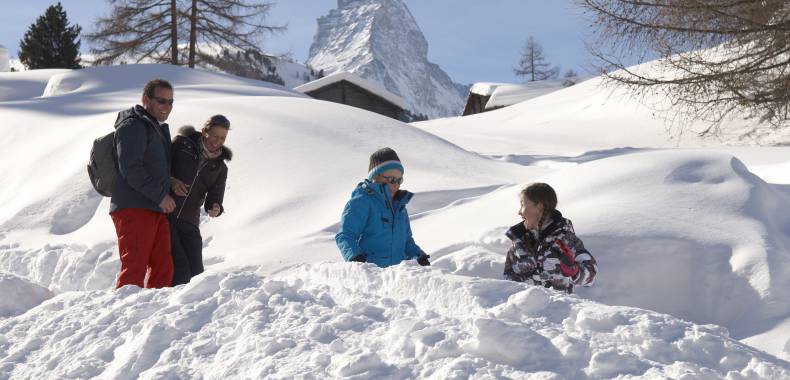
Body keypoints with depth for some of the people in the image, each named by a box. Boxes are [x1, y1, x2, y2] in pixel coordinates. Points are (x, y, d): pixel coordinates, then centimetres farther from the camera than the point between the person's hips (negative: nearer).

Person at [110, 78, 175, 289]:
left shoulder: (158, 128, 23)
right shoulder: (133, 126, -8)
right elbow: (130, 168, -18)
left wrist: (171, 183, 19)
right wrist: (160, 195, -16)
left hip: (156, 210, 10)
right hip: (134, 208, -10)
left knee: (163, 269, 8)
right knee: (134, 269, -14)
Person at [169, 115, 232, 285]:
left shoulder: (220, 168, 11)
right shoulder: (181, 143, 1)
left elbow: (214, 199, 8)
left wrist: (215, 209, -16)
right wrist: (170, 181, -14)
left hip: (189, 223, 4)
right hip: (163, 214, -4)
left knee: (195, 272, -2)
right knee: (180, 270, -16)